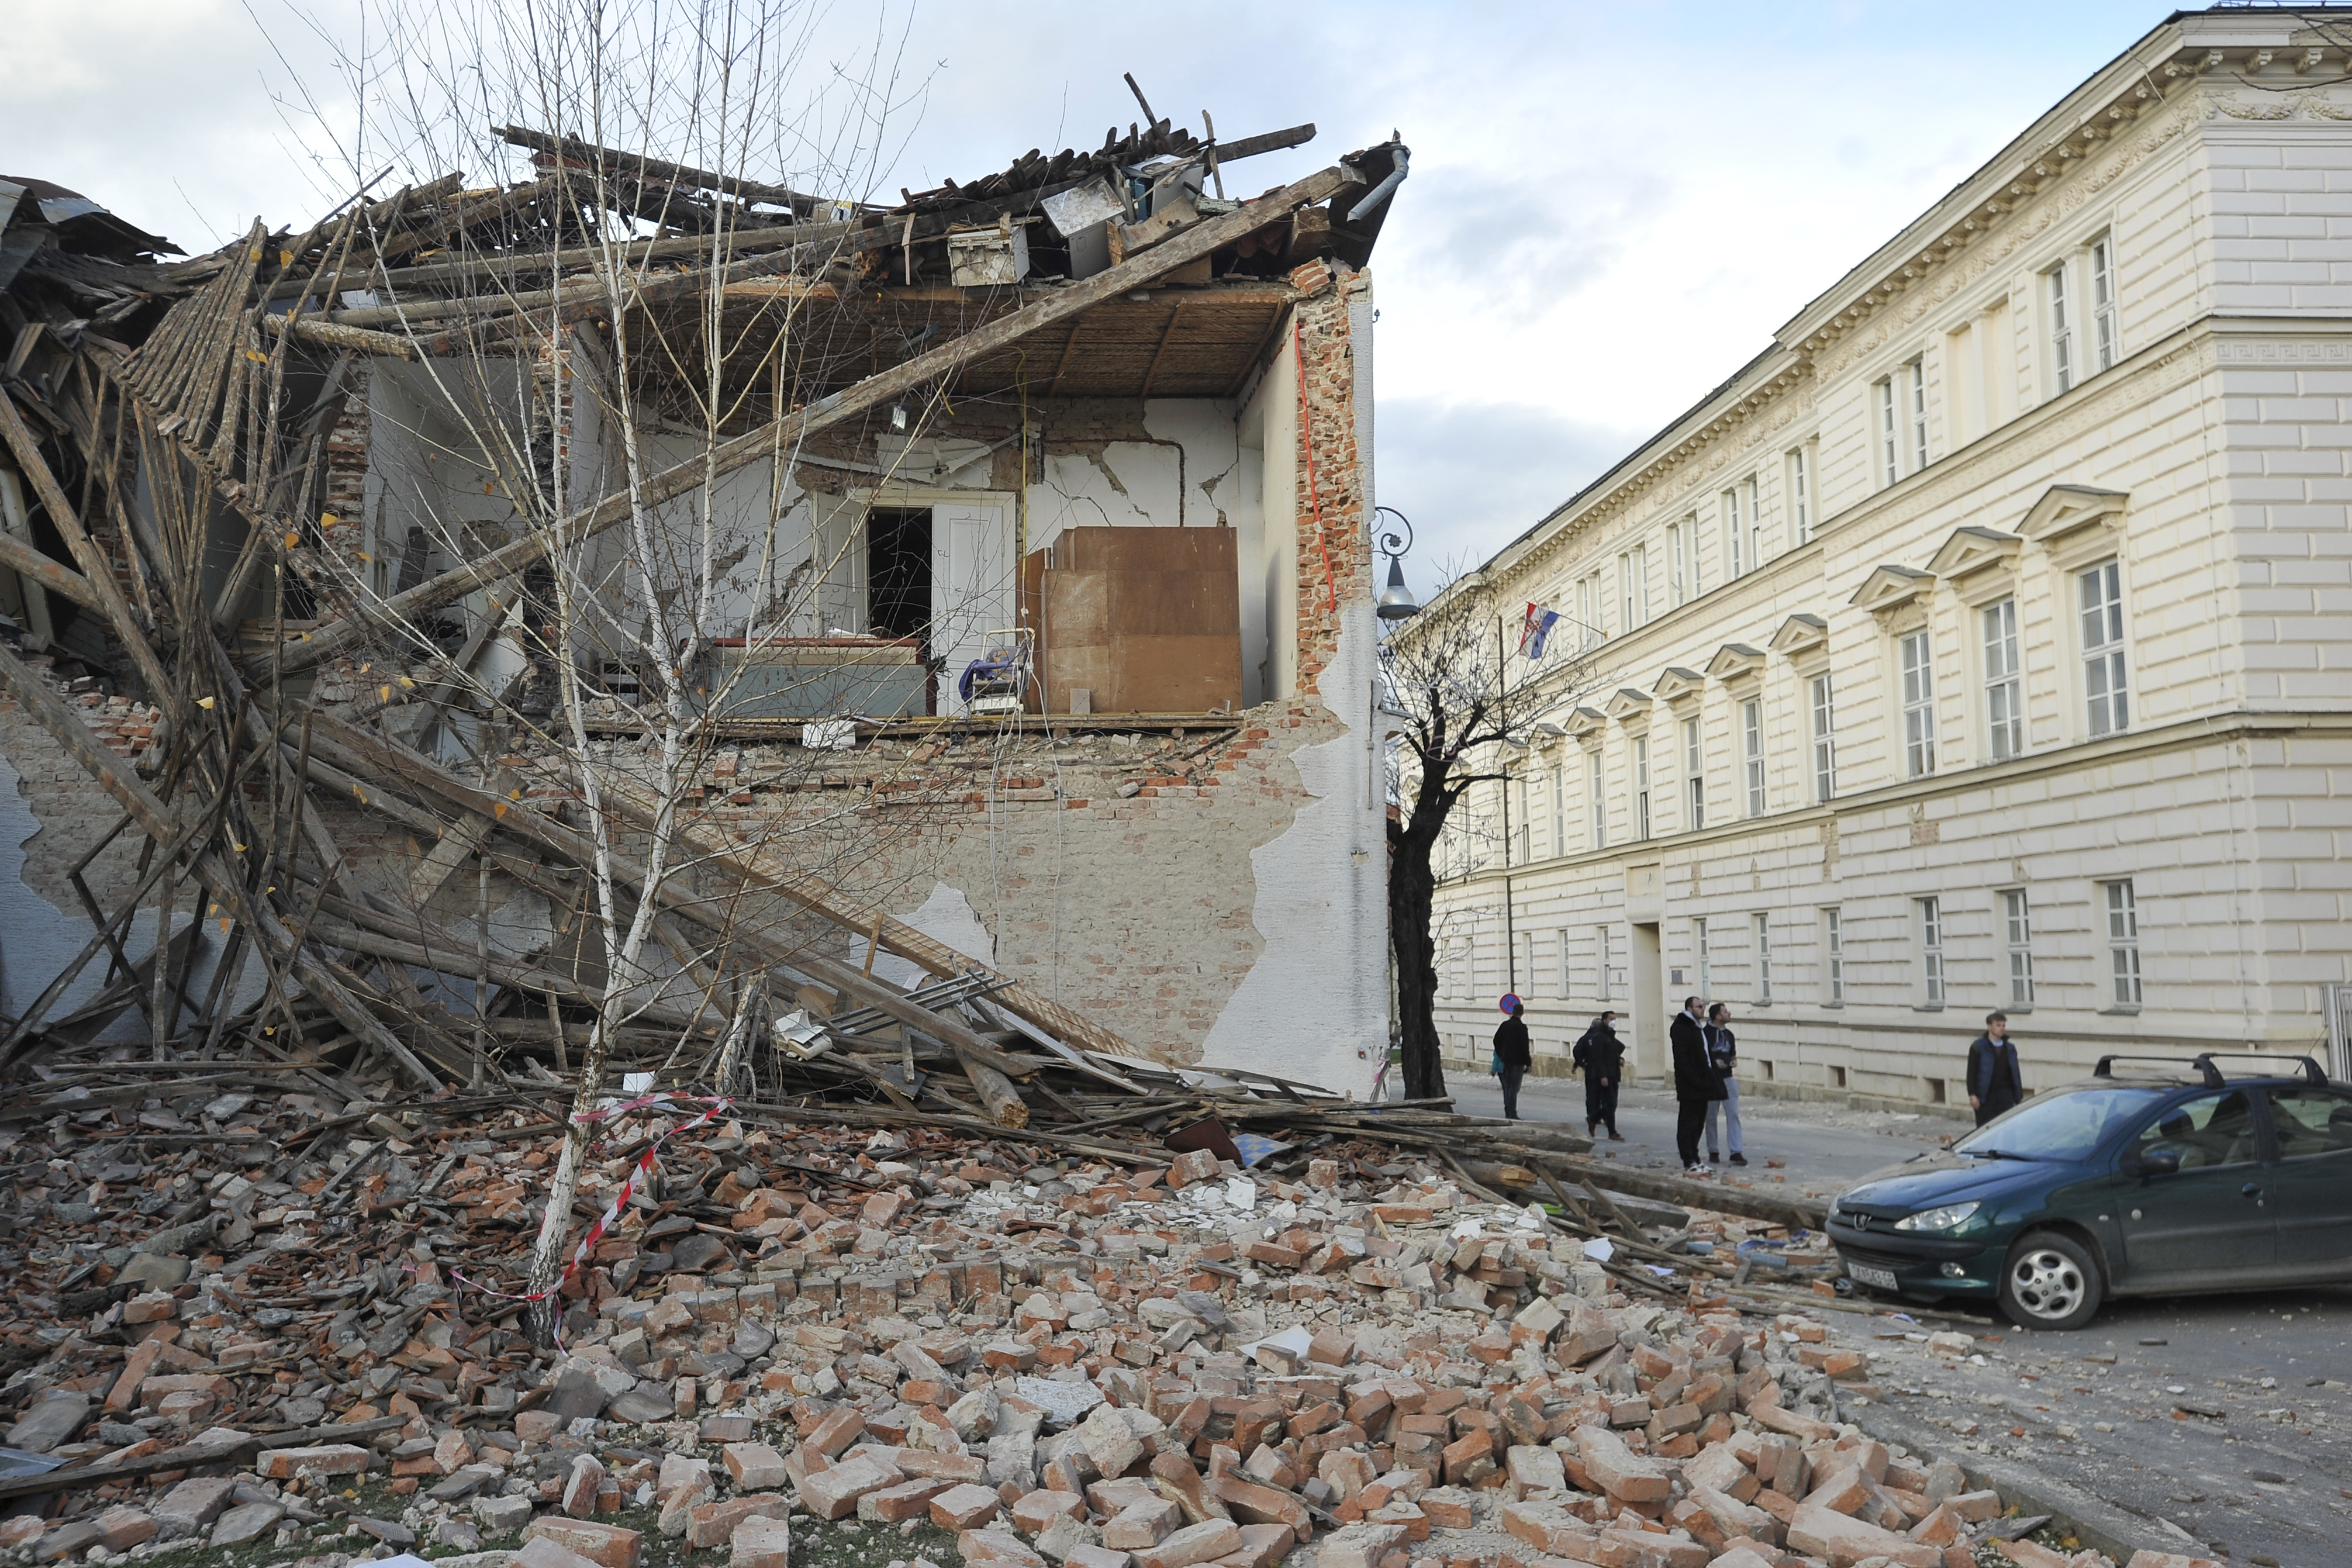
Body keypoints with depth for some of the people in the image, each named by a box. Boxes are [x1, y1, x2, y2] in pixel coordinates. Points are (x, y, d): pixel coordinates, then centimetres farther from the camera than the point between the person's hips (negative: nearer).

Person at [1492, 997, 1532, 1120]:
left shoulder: (1505, 1025, 6)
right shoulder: (1521, 1027, -12)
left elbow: (1496, 1040, 12)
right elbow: (1524, 1046, -14)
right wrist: (1528, 1062, -8)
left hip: (1505, 1061, 6)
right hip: (1517, 1062, -6)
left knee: (1507, 1087, 12)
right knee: (1514, 1088, -5)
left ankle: (1508, 1113, 16)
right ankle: (1512, 1114, -8)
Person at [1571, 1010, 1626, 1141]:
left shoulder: (1611, 1037, 17)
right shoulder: (1599, 1037, -12)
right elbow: (1598, 1059, -19)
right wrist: (1602, 1076, -24)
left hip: (1612, 1076, 9)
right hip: (1604, 1077, -9)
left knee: (1611, 1104, 9)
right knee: (1610, 1104, -9)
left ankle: (1593, 1119, 27)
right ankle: (1612, 1134, -7)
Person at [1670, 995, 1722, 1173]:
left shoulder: (1699, 1028, 18)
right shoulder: (1681, 1028, -12)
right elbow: (1682, 1058, -19)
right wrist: (1694, 1080, -23)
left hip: (1701, 1084, 10)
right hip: (1689, 1086, -10)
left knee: (1698, 1123, 13)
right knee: (1687, 1124, -5)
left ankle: (1694, 1159, 19)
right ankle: (1689, 1162, -5)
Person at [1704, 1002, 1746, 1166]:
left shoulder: (1728, 1035, 12)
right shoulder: (1706, 1033, -8)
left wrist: (1734, 1062, 0)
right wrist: (1714, 1062, -21)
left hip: (1728, 1079, 5)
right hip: (1711, 1080, -5)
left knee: (1733, 1115, -3)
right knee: (1711, 1117, 5)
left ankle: (1736, 1152, -4)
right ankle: (1713, 1152, 16)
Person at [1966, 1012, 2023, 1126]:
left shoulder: (2010, 1048, 11)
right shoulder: (1978, 1047, -2)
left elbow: (2016, 1074, 14)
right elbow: (1972, 1073, -5)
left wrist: (2019, 1097, 10)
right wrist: (1972, 1095, -13)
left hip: (2006, 1095, 3)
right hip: (1986, 1095, -3)